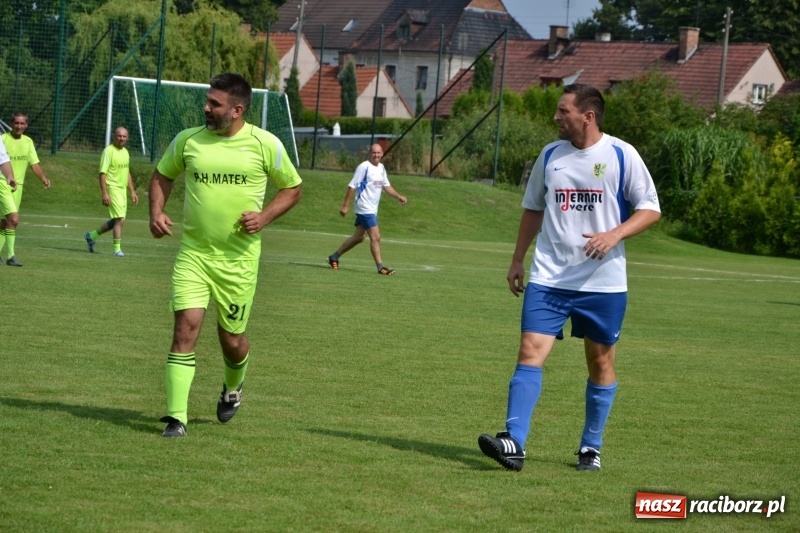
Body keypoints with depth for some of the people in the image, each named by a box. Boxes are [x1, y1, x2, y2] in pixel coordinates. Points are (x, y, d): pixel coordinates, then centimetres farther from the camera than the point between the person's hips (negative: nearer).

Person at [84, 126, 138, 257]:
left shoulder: (125, 152, 14)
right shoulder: (108, 151, -11)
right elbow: (102, 173, -16)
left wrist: (132, 192, 20)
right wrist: (104, 193, -23)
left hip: (122, 189, 8)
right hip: (112, 188, -8)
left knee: (116, 221, 14)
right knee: (120, 219, -14)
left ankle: (92, 236, 31)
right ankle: (117, 249, -7)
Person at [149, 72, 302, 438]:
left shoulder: (265, 144, -4)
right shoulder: (187, 140, 1)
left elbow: (292, 189, 7)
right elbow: (162, 176, 17)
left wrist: (264, 217, -10)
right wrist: (157, 212, -1)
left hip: (239, 259, -1)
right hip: (193, 253, 1)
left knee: (231, 339, 8)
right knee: (185, 328, -14)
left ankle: (233, 387, 44)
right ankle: (176, 418, -13)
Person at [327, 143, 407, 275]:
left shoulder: (381, 168, 13)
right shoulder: (364, 167, -12)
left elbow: (386, 186, 23)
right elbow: (352, 186, -12)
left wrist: (399, 196, 8)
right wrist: (345, 206, -14)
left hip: (372, 209, 9)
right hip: (365, 209, -9)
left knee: (359, 237, 14)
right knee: (375, 237, -12)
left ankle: (334, 257, 25)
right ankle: (380, 267, -9)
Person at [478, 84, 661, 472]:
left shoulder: (621, 156, -5)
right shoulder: (550, 155, 7)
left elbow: (650, 209, -3)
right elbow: (533, 209, 19)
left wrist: (614, 235, -19)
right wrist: (517, 259, 17)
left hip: (603, 282, -2)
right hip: (549, 278, 2)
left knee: (601, 363, 7)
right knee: (530, 351, -12)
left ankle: (591, 449, 21)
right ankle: (513, 443, -18)